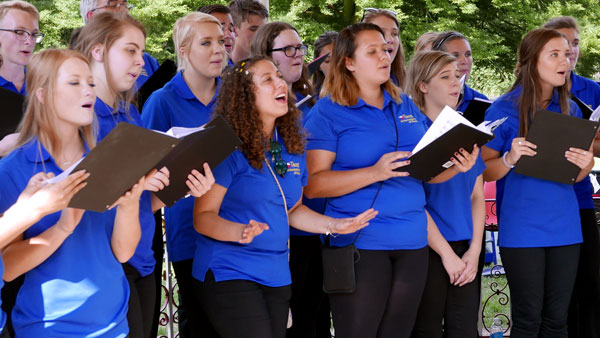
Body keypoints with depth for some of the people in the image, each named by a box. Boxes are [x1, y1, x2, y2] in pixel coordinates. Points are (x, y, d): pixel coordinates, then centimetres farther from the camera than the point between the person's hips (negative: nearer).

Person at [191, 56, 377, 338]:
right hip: (228, 273, -7)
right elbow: (203, 217, -14)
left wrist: (333, 225, 4)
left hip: (277, 275, 7)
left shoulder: (292, 146, 8)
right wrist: (241, 232, -32)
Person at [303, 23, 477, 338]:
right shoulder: (328, 112, -4)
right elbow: (312, 184, -13)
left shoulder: (406, 107, 13)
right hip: (359, 242, -5)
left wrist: (454, 167, -5)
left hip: (413, 242, 5)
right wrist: (375, 173, -24)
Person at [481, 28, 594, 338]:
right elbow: (485, 172, -1)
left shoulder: (570, 110, 8)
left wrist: (585, 164, -7)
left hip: (564, 228, 4)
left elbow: (574, 176, 15)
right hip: (522, 229, -4)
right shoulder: (503, 110, -5)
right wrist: (510, 159, -20)